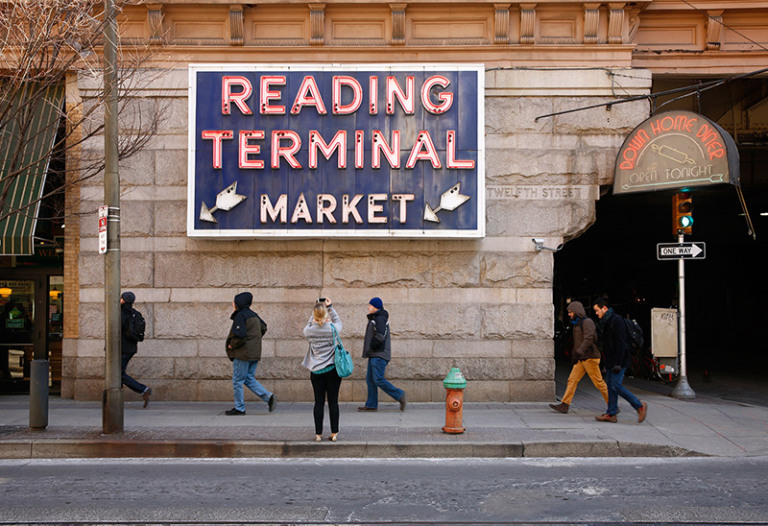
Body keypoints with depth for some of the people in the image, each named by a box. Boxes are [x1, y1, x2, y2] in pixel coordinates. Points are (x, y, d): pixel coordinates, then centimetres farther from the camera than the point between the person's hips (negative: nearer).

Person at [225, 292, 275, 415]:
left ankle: (239, 408, 10)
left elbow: (240, 335, -24)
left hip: (243, 354, -9)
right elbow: (263, 328, 22)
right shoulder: (253, 314, 11)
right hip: (254, 353, 9)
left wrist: (232, 345, -8)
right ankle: (268, 396, 2)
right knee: (249, 379, 15)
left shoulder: (240, 315, -15)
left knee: (237, 381, 3)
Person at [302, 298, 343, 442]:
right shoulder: (333, 329, -11)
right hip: (333, 369, -1)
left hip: (316, 371, 1)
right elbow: (338, 321, 13)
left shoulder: (309, 330, -8)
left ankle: (318, 434, 10)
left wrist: (316, 311, 16)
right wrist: (330, 307, 14)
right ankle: (334, 433, 8)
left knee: (319, 402, 8)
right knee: (333, 402, 5)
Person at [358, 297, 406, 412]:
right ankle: (371, 405, 8)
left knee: (378, 379, -13)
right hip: (374, 355, 10)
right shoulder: (375, 318, 21)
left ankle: (399, 395, -4)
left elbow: (380, 337, -23)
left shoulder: (379, 319, -12)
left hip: (379, 355, -10)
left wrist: (369, 348, -12)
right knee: (370, 379, 7)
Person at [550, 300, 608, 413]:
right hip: (581, 359, 9)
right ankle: (564, 405, -2)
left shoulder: (587, 322, -11)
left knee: (599, 383, -4)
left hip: (590, 358, -9)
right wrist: (574, 355, 23)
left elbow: (589, 339, -24)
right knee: (572, 380, 1)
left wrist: (579, 352, -31)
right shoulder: (577, 323, 18)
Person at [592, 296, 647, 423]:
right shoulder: (605, 322, 16)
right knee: (610, 385, 8)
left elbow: (620, 344, -21)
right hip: (611, 361, 10)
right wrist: (608, 363, 22)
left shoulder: (616, 321, -16)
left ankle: (640, 406, -1)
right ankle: (611, 414, 12)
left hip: (619, 360, -10)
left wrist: (617, 364, -24)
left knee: (616, 385, -12)